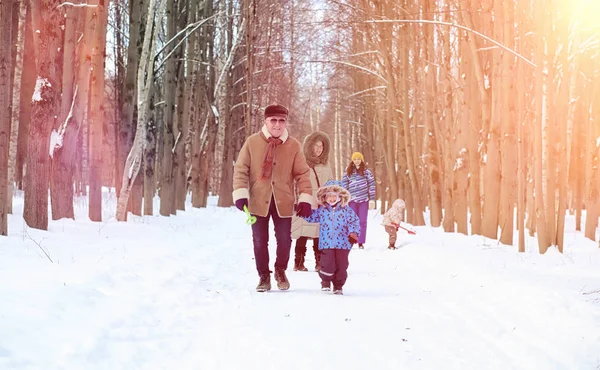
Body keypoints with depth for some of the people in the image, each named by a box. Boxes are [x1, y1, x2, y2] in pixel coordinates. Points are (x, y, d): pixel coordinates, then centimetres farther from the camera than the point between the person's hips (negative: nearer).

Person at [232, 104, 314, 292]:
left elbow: (303, 173, 2)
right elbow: (240, 169, -1)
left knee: (284, 239, 2)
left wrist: (305, 198, -5)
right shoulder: (252, 142, -3)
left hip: (283, 201, 0)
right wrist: (241, 194, -11)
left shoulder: (293, 145, -1)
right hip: (258, 200, 0)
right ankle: (264, 275, 25)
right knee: (259, 240, 6)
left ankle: (280, 271, 30)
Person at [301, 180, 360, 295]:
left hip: (343, 243, 0)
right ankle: (326, 281, 20)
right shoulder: (321, 210, 7)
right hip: (326, 243, 0)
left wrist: (354, 233, -14)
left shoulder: (346, 210, 1)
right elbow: (311, 216, 16)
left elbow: (354, 221, -1)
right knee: (327, 264, -8)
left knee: (341, 265, 3)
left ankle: (338, 285, 20)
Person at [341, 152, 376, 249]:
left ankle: (361, 242, 7)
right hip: (352, 200, 1)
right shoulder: (348, 172, 6)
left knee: (362, 221, 2)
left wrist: (372, 199, -3)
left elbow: (372, 185, 2)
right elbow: (344, 184, 6)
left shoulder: (366, 171, 2)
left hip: (364, 200, 0)